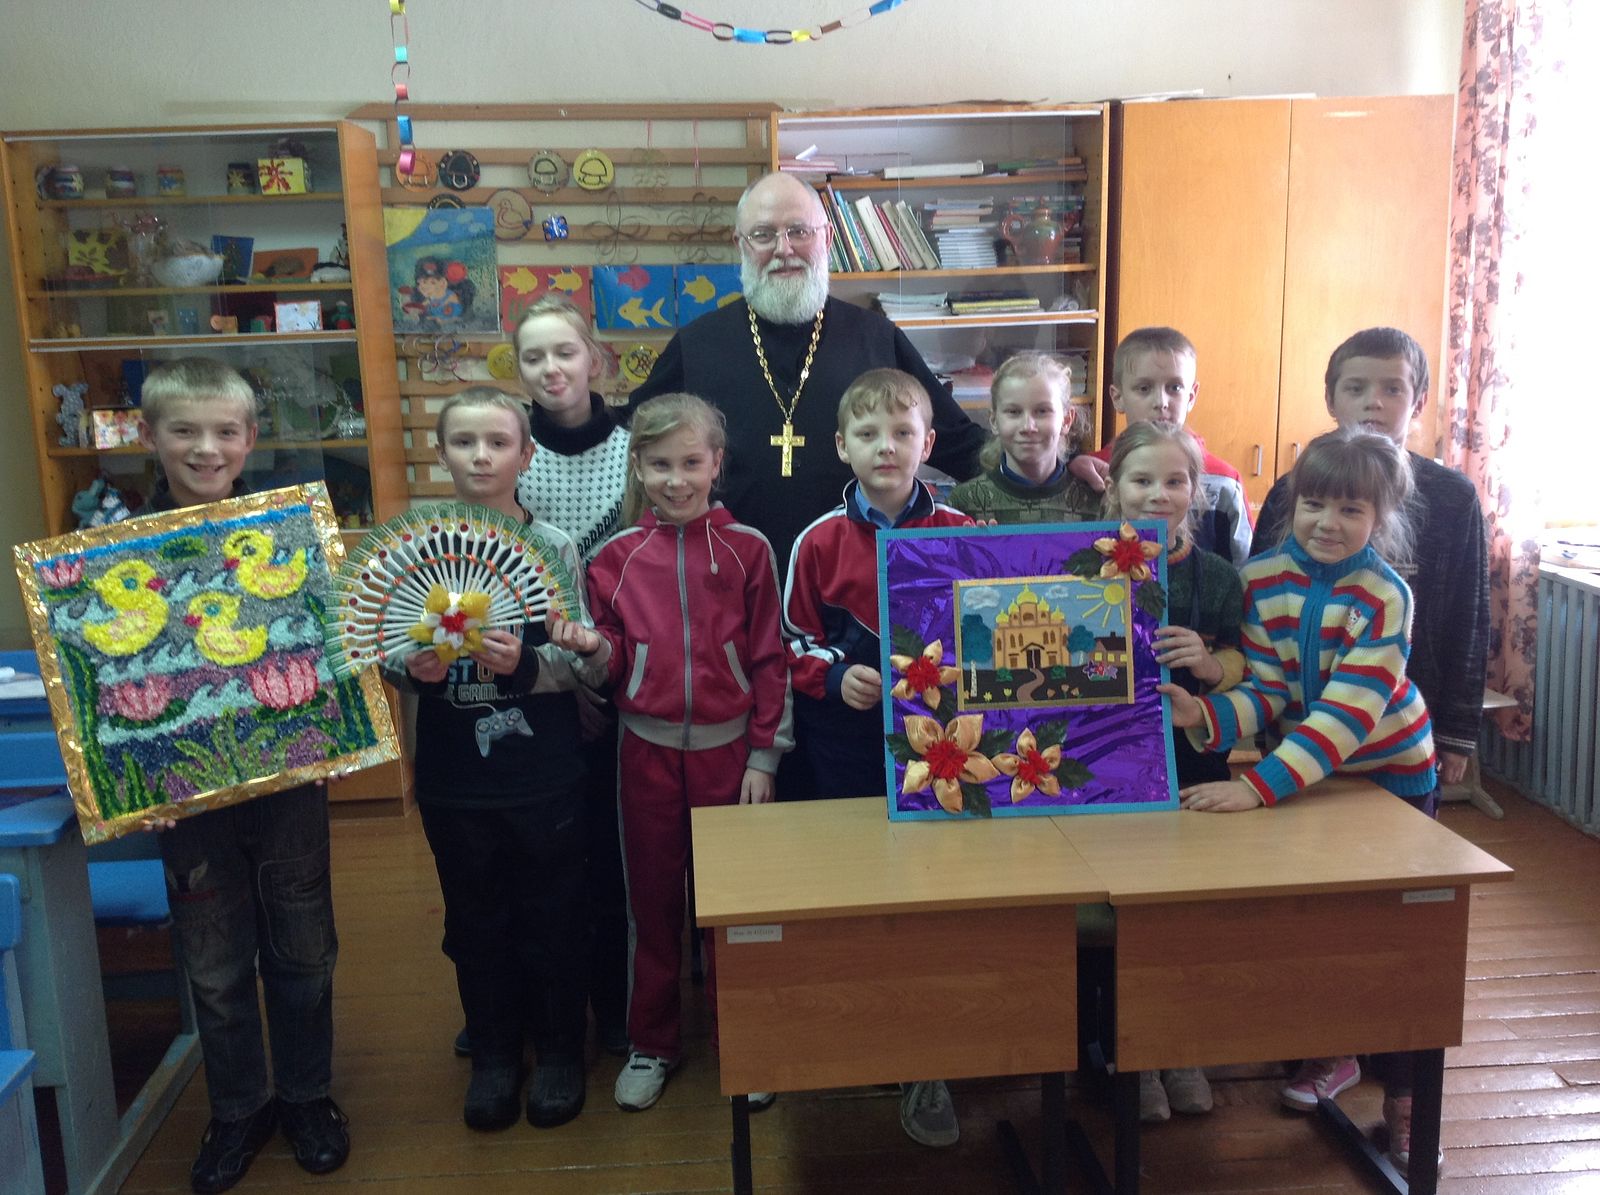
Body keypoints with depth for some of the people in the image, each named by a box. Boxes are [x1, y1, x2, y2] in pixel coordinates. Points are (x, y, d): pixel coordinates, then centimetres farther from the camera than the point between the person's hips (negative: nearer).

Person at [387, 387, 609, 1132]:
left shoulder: (555, 547, -5)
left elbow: (591, 662, -8)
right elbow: (388, 655, 2)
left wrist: (525, 664, -25)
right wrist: (414, 670, -19)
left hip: (545, 776, -2)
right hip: (453, 778, 2)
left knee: (552, 918, 12)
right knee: (476, 922, 16)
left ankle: (559, 1050, 32)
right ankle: (492, 1053, 35)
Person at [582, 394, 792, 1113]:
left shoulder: (746, 548, -3)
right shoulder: (616, 556, 0)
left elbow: (769, 661, -1)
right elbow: (612, 663, 4)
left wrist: (763, 757, -2)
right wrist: (589, 650, -18)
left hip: (728, 745, -1)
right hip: (647, 747, 1)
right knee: (652, 898, 12)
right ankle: (651, 1042, 29)